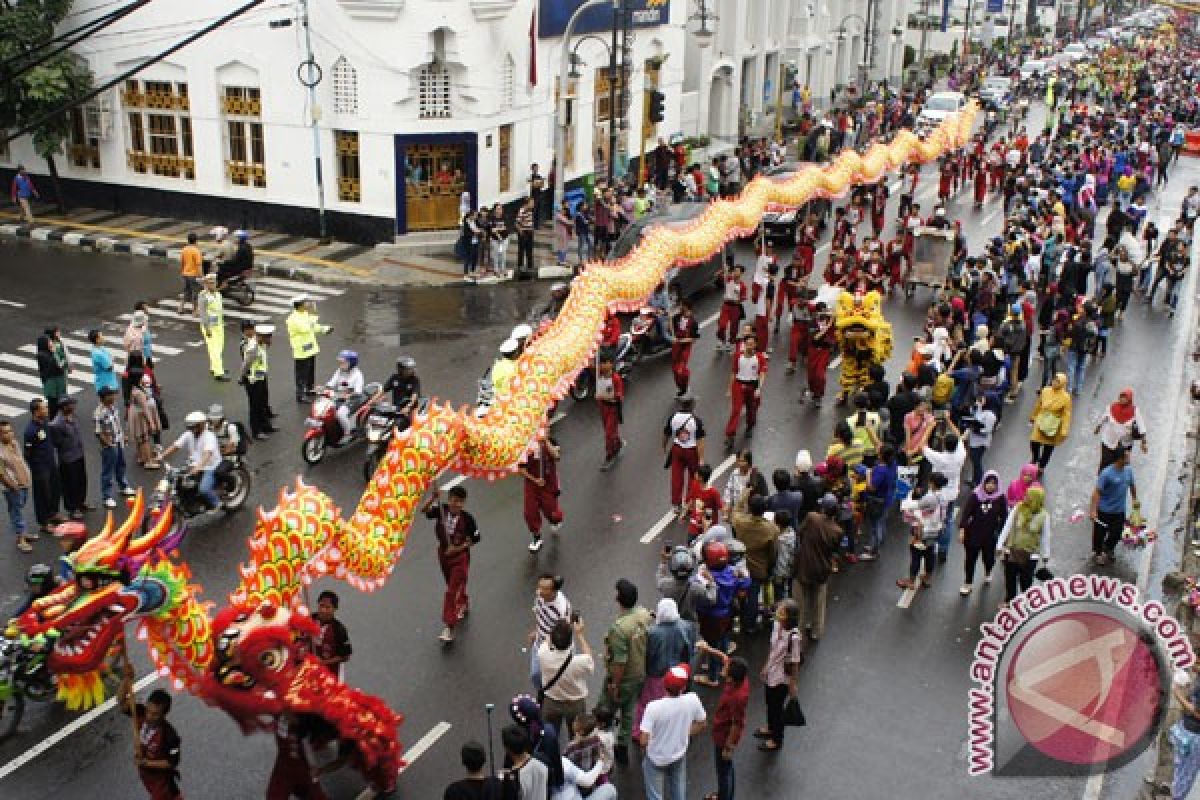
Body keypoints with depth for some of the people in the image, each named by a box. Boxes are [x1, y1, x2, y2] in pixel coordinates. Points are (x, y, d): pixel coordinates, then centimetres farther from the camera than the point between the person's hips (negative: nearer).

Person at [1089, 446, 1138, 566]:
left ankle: (1108, 550, 42)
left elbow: (1132, 485, 17)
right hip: (1104, 510, -5)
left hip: (1120, 511, 5)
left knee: (1116, 534, 15)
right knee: (1100, 534, 10)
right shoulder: (1106, 473, -22)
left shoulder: (1128, 470, -3)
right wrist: (1093, 510, -28)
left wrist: (1135, 499, 29)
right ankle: (1097, 553, 34)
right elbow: (1097, 492, -23)